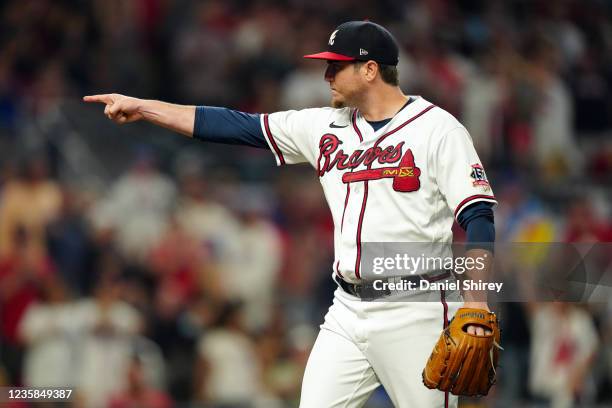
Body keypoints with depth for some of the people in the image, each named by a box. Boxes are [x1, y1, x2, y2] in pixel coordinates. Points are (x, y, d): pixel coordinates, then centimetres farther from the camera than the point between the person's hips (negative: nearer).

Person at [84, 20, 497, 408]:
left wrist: (476, 303, -23)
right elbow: (237, 126, 13)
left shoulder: (438, 129, -6)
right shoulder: (324, 127, 12)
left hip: (415, 311, -6)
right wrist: (141, 107, 11)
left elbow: (478, 218, -12)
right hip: (348, 311, 6)